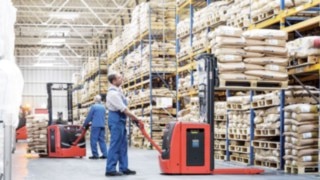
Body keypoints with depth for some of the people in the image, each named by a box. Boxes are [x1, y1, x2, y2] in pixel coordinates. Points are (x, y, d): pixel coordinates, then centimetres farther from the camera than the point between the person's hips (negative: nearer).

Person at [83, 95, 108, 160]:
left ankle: (95, 155, -4)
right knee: (102, 140, 8)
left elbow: (89, 116, -2)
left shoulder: (93, 106, -6)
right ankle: (104, 154, 3)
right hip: (102, 125, 6)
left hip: (96, 125, -6)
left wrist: (85, 124, 9)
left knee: (93, 140, -1)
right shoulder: (103, 107, 11)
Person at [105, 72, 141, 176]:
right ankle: (110, 170, -4)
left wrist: (131, 116, 10)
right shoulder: (113, 93, -20)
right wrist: (135, 118, -14)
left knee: (123, 144, 12)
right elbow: (123, 109, -21)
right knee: (115, 145, -8)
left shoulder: (117, 91, 12)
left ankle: (124, 168, 17)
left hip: (120, 119, 10)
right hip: (116, 119, -10)